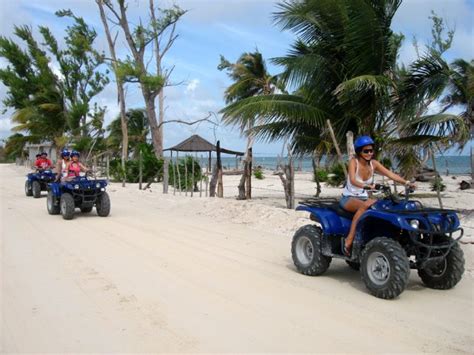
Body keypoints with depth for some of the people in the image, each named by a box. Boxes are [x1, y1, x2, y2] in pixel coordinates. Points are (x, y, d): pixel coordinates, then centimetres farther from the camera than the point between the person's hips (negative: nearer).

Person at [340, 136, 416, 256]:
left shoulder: (373, 163, 1)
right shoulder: (354, 161, -14)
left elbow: (390, 174, -7)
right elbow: (353, 180, -31)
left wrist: (407, 182, -22)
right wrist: (366, 186, -49)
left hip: (363, 197, 6)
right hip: (348, 198, -6)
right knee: (364, 206, -37)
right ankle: (348, 240, -38)